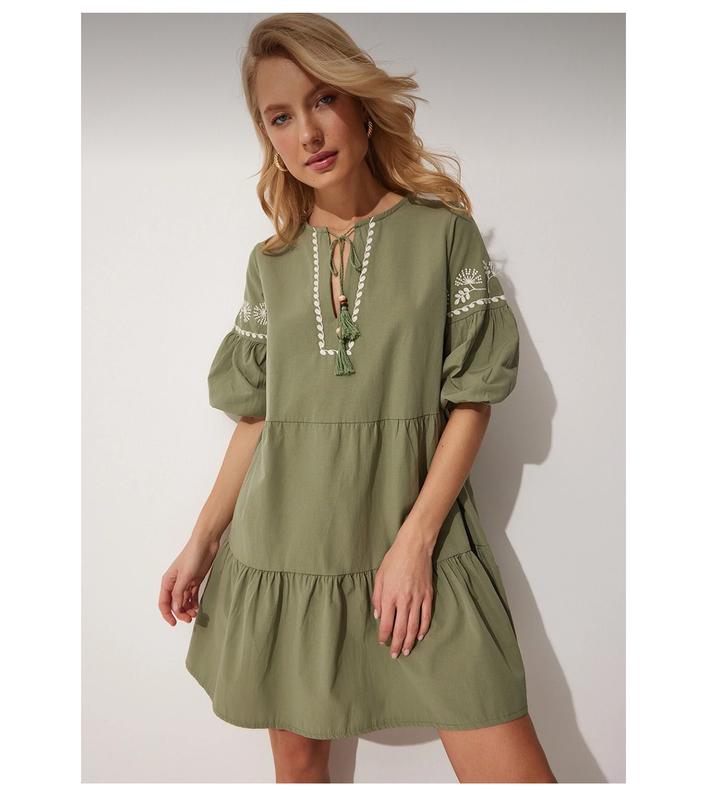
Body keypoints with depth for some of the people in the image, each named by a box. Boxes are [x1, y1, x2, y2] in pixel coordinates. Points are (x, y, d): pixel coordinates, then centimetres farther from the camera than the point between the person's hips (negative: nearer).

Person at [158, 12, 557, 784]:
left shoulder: (443, 231, -1)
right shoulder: (271, 262, 7)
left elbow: (470, 402, -4)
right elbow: (256, 417, 10)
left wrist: (415, 540, -11)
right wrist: (203, 541, 7)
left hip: (418, 544, -2)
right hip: (282, 548, 3)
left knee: (513, 774, -3)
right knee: (298, 759, 15)